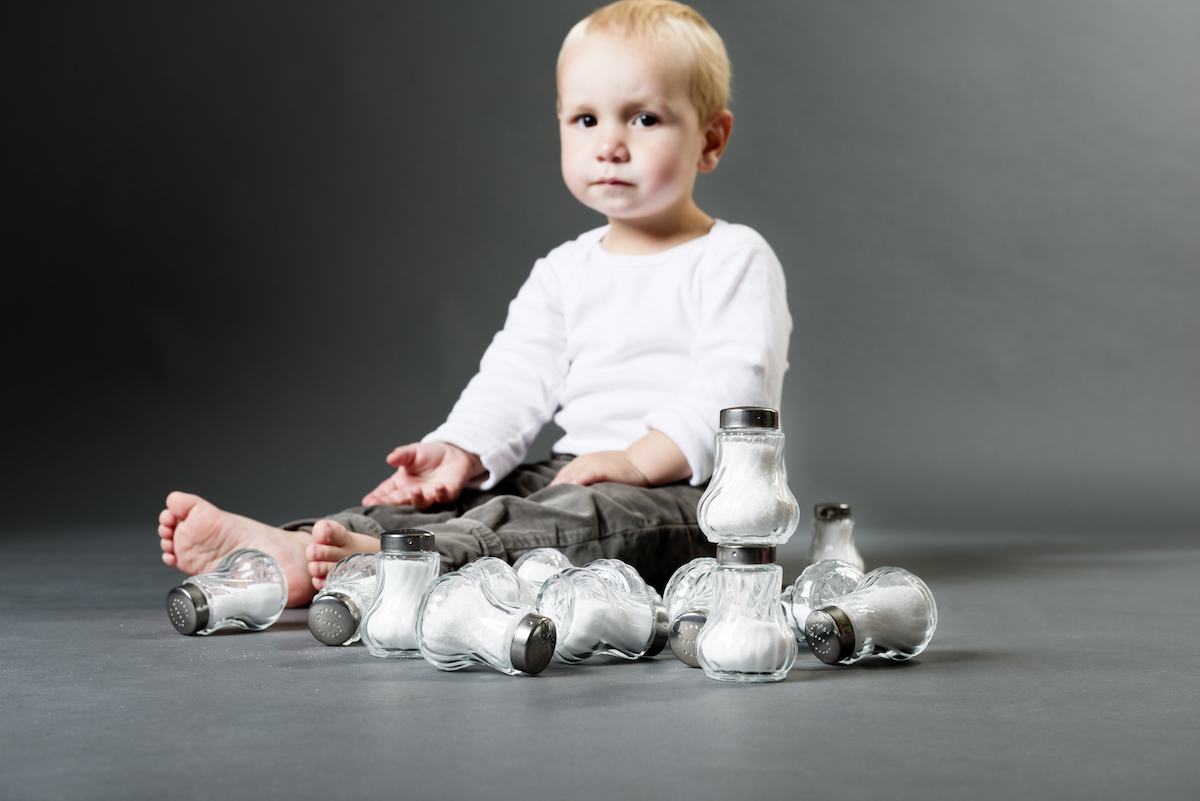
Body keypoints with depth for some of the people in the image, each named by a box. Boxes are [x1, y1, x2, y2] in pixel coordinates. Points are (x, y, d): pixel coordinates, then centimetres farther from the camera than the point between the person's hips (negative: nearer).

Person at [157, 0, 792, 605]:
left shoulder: (736, 259, -3)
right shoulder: (564, 272, 15)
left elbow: (734, 382, -15)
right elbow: (518, 376, 5)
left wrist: (639, 460, -26)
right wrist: (462, 451, -14)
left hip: (688, 489, -6)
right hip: (575, 474, 7)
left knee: (596, 518, -35)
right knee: (465, 495, -13)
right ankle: (282, 548, -31)